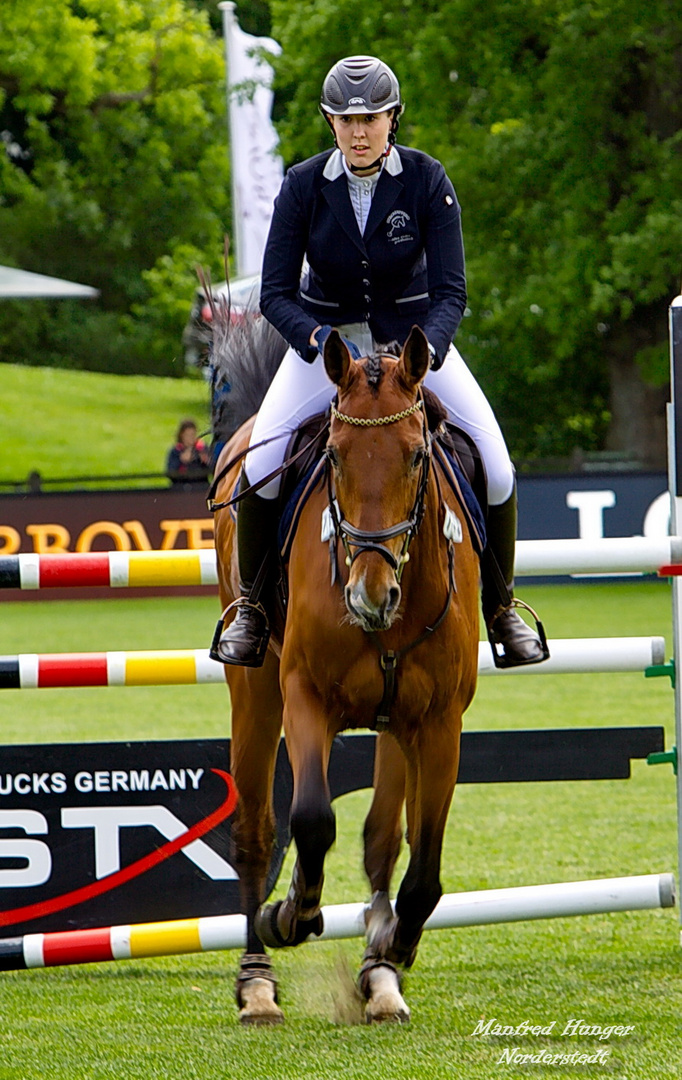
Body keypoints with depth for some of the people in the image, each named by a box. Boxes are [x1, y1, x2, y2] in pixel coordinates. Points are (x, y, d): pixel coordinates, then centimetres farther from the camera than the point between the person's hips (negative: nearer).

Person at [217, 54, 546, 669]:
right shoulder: (304, 186, -14)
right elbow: (275, 292, -14)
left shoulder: (426, 180, -15)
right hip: (324, 334, 0)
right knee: (261, 463, -24)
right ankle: (251, 607, 0)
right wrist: (318, 339, -35)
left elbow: (451, 290, -18)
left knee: (496, 466, -17)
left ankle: (501, 607, 7)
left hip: (415, 333, 0)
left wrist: (423, 353, -38)